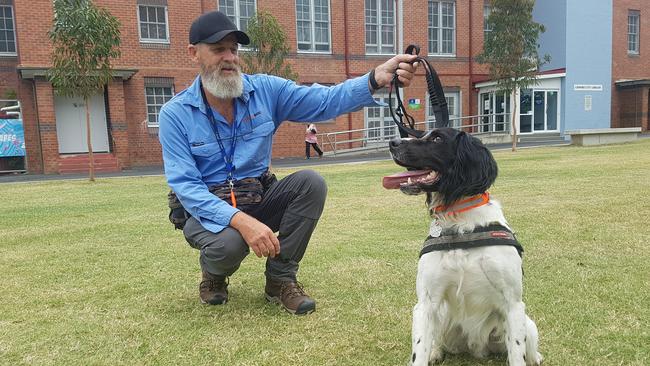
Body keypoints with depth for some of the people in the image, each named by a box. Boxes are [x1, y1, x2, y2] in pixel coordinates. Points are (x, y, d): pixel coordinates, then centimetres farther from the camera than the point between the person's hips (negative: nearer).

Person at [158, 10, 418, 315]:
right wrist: (240, 220, -35)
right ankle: (213, 274, 5)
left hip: (259, 200, 3)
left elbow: (325, 101, -15)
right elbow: (184, 185, -19)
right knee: (229, 242, -36)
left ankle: (280, 279, -8)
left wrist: (376, 79, -34)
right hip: (207, 209, -3)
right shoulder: (174, 114, -11)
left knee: (311, 182, -23)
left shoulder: (265, 90, -5)